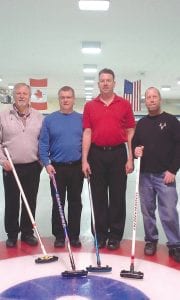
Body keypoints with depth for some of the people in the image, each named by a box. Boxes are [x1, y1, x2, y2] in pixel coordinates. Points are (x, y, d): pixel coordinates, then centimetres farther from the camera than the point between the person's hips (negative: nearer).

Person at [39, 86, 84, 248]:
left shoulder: (82, 119, 4)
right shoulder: (50, 119, 1)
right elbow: (43, 144, -1)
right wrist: (47, 163, -10)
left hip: (77, 167, 1)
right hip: (57, 167, -1)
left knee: (75, 202, 10)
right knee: (58, 203, 8)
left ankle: (74, 235, 22)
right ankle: (59, 236, 20)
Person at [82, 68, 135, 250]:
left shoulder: (124, 104, 3)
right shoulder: (90, 106, 6)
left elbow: (130, 133, 3)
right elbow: (87, 133, 2)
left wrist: (130, 159, -3)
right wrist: (84, 160, -5)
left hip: (118, 154, -1)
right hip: (96, 155, 1)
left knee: (117, 197, 6)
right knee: (99, 197, 8)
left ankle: (115, 235, 19)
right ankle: (101, 234, 21)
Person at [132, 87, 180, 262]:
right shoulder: (141, 123, 12)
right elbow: (134, 144, 19)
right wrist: (135, 150, -6)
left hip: (165, 175, -4)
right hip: (145, 175, 4)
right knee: (147, 211, 10)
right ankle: (151, 240, 25)